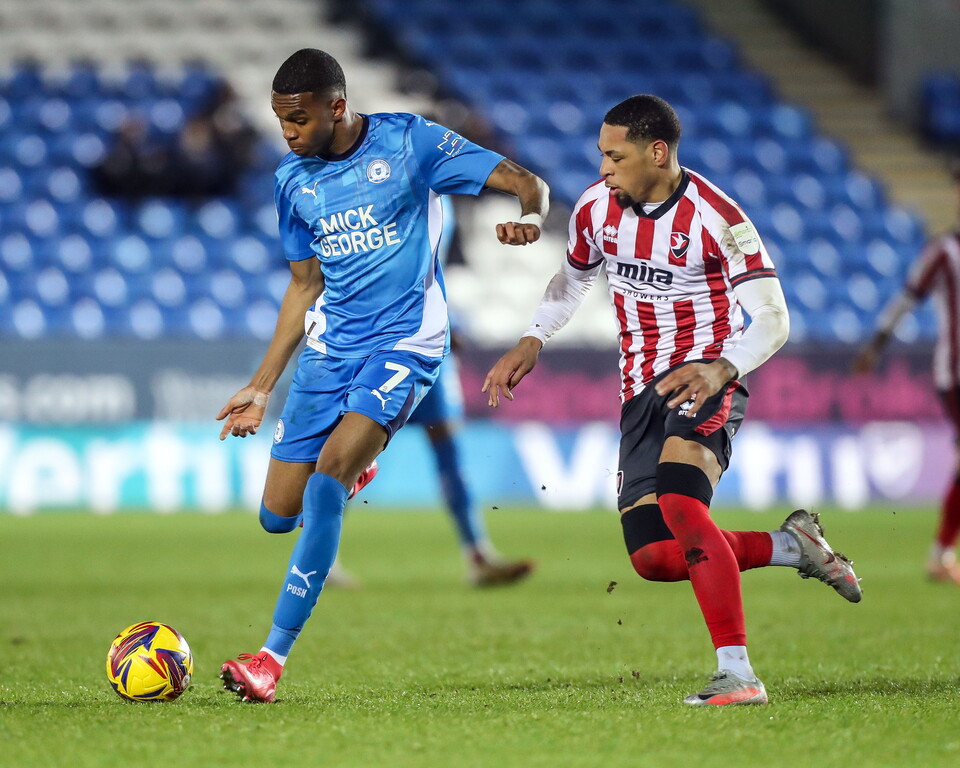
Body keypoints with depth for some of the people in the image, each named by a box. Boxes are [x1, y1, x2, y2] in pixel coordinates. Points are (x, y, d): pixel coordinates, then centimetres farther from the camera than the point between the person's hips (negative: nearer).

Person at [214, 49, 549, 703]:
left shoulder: (409, 141, -7)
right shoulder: (293, 180, 7)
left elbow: (525, 183, -8)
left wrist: (530, 218, -32)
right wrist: (262, 386, 15)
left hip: (404, 342, -5)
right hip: (329, 347, 6)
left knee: (327, 481, -25)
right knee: (279, 514, 2)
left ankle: (274, 657, -22)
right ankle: (353, 465, 39)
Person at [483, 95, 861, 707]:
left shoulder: (716, 218, -17)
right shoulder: (596, 208, 1)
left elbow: (772, 319, -17)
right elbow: (574, 278, 22)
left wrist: (720, 368, -34)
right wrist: (532, 343, 8)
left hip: (705, 380, -7)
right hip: (642, 389, 7)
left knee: (679, 503, -32)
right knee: (654, 557, -2)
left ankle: (738, 675, -31)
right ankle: (793, 546, 19)